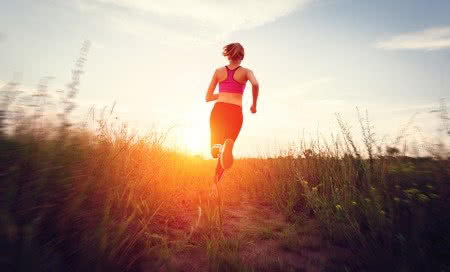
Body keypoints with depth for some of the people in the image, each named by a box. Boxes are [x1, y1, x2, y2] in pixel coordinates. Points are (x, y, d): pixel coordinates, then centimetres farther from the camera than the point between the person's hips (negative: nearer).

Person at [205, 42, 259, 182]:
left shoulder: (218, 71, 16)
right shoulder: (246, 71, 11)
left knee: (215, 150, 15)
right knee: (225, 152, 10)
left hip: (218, 109, 2)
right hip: (235, 112, -1)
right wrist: (254, 105, 0)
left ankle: (217, 145, -21)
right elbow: (255, 84, -13)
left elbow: (208, 97, 16)